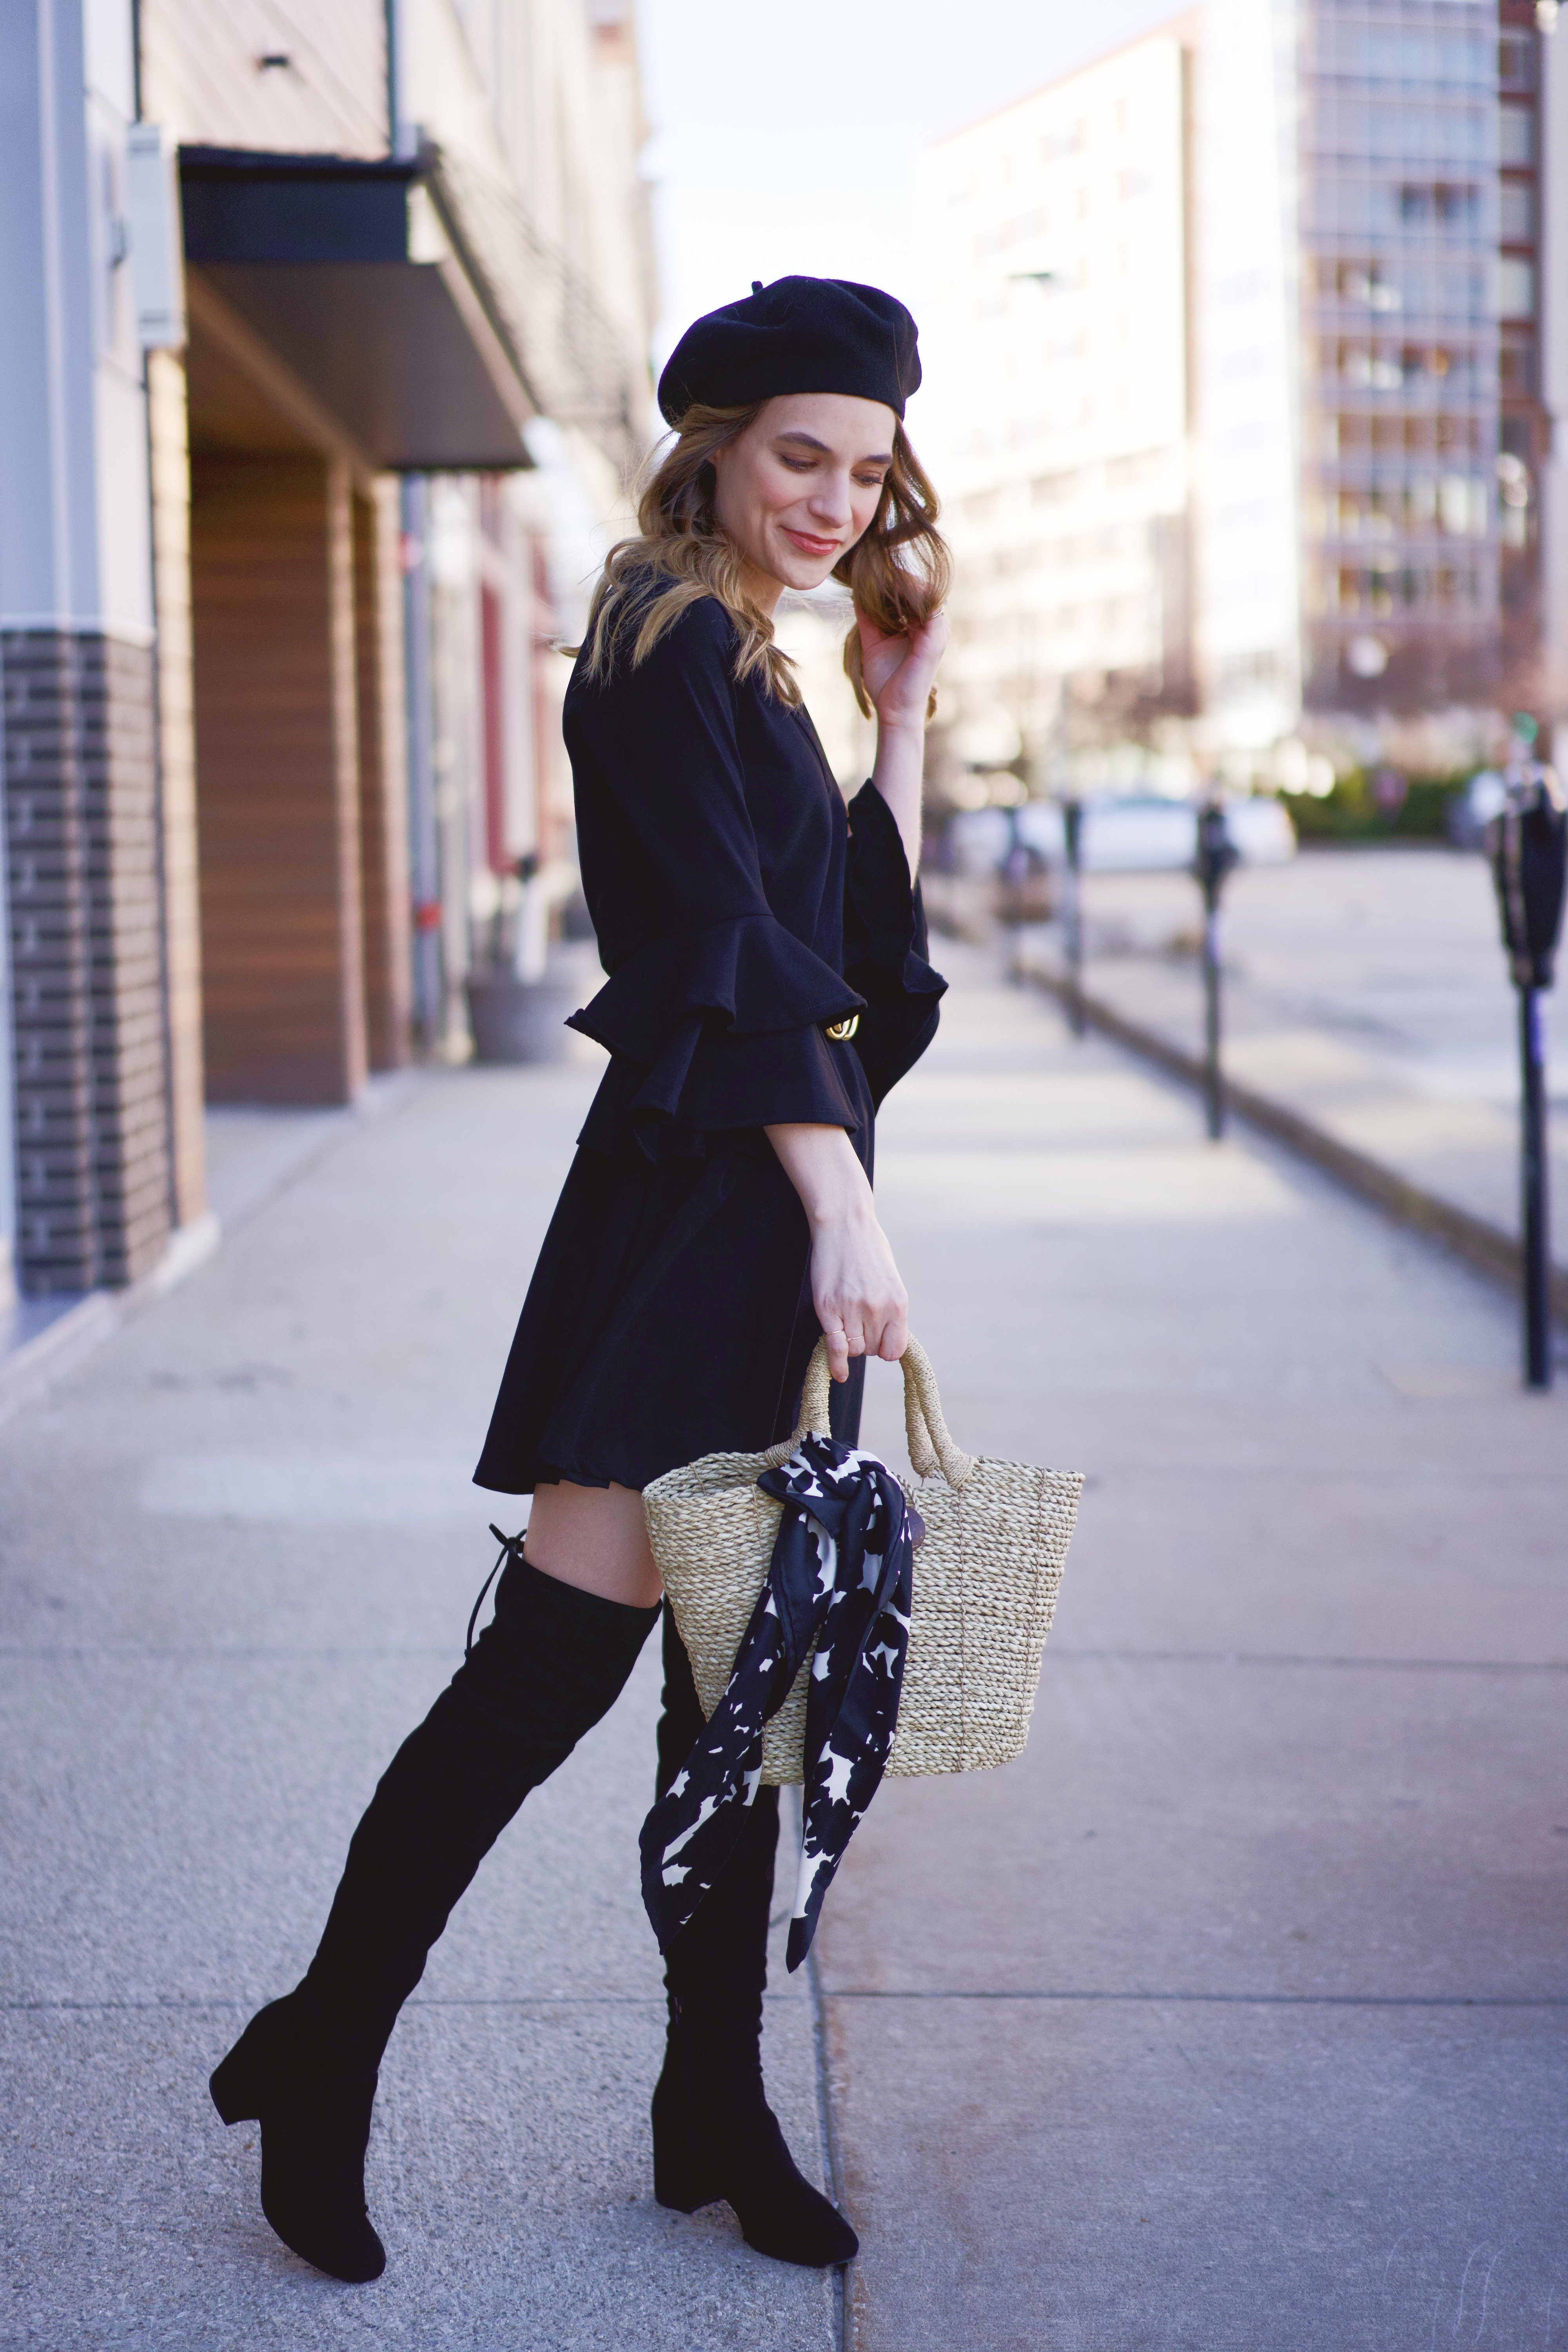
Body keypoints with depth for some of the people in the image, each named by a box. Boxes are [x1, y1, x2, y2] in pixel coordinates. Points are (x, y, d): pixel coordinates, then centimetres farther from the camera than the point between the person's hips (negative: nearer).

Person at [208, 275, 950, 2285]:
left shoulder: (744, 666, 20)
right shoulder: (668, 644, -8)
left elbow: (861, 945, 19)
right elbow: (732, 948, -17)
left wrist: (902, 713, 17)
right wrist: (845, 1208, -22)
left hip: (771, 1197, 9)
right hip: (695, 1192, -9)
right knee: (554, 1653, -10)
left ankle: (715, 2110, 17)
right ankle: (322, 2053, 2)